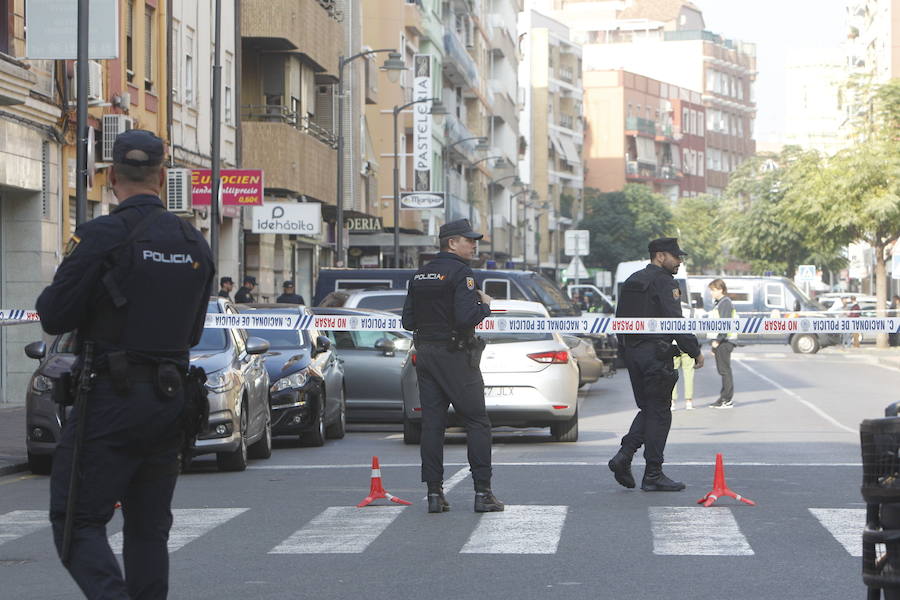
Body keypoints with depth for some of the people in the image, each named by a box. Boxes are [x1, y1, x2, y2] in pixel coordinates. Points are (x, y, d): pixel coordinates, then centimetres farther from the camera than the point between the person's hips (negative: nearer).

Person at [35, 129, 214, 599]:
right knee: (148, 529, 14)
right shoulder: (195, 244, 8)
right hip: (170, 399, 6)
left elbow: (54, 317, -11)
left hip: (110, 401, -6)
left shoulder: (101, 237, -12)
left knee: (78, 523, -2)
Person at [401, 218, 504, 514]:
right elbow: (466, 318, -21)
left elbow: (408, 321, 11)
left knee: (431, 424, 6)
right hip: (456, 356, -7)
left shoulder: (420, 275, 11)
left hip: (425, 355, 7)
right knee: (477, 422, 0)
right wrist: (485, 306, -3)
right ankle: (482, 492, -2)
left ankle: (434, 493, 5)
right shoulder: (460, 273, -11)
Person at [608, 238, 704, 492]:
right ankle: (653, 475, 0)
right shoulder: (664, 283, -11)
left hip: (631, 353, 8)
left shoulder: (631, 282, 16)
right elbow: (676, 322, -17)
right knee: (659, 413, -1)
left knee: (648, 409, 17)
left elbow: (620, 319, 19)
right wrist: (695, 351, -11)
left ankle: (624, 455, 0)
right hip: (655, 353, -8)